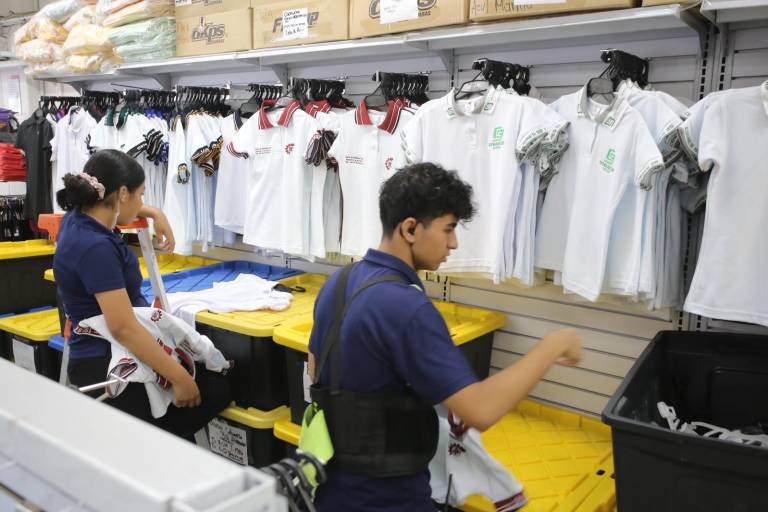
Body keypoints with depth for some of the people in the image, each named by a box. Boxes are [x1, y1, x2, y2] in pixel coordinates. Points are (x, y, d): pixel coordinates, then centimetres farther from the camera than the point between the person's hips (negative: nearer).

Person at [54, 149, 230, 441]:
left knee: (215, 377, 7)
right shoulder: (95, 247, -26)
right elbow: (123, 328, -30)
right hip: (105, 368, -9)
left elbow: (113, 206, 27)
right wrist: (179, 378, -25)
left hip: (107, 354, 10)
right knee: (215, 389, -8)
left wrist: (155, 214, 11)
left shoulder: (78, 217, 2)